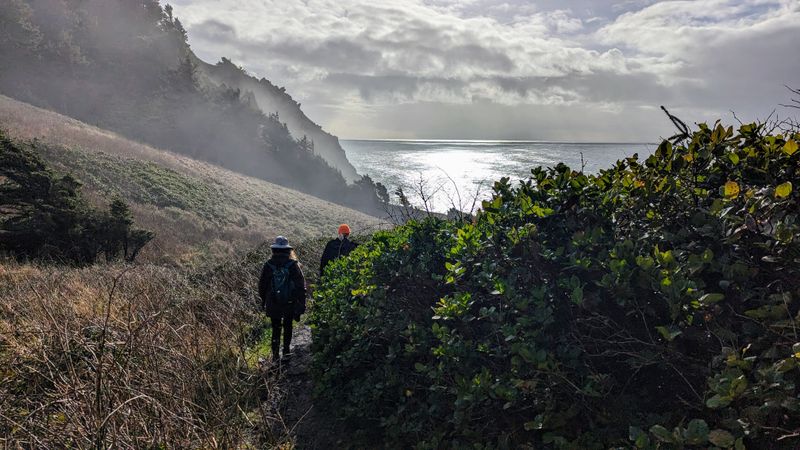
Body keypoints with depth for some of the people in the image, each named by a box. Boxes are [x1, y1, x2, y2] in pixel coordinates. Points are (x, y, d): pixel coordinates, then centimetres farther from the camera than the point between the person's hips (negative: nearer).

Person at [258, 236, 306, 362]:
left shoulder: (268, 265, -5)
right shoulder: (293, 264, -8)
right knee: (287, 327, 16)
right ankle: (286, 352, 17)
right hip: (290, 303, 0)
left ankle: (275, 354, 8)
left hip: (273, 304, 1)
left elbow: (262, 284, 3)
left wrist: (263, 300, 17)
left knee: (276, 328, 11)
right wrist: (302, 303, 0)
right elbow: (301, 284, -7)